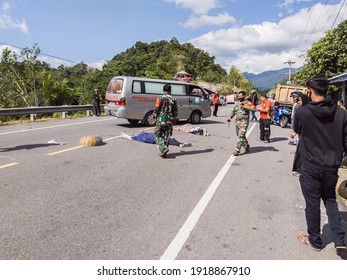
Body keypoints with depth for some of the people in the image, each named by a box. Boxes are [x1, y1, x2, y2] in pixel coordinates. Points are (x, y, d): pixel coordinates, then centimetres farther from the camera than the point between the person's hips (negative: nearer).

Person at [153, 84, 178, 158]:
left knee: (158, 135, 5)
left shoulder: (161, 98, -7)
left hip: (161, 120, -4)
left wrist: (154, 116, 10)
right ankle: (164, 153, 12)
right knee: (167, 136, 10)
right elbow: (175, 112, 8)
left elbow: (157, 109, -7)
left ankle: (164, 148, -15)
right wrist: (173, 119, 21)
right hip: (169, 121, 4)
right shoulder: (173, 99, 5)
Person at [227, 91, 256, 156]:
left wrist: (245, 107, -24)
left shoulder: (247, 103, -5)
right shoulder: (237, 103, 15)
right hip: (237, 121, 8)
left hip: (244, 122, -7)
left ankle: (237, 150, -11)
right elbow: (233, 111, 22)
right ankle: (247, 147, 29)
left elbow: (254, 108, -19)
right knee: (240, 135, 13)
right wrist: (230, 117, 9)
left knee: (241, 136, -12)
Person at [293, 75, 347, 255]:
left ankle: (315, 241, 29)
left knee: (312, 203, 12)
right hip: (332, 166, 3)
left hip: (310, 167, -3)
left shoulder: (302, 112, -15)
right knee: (330, 200, 23)